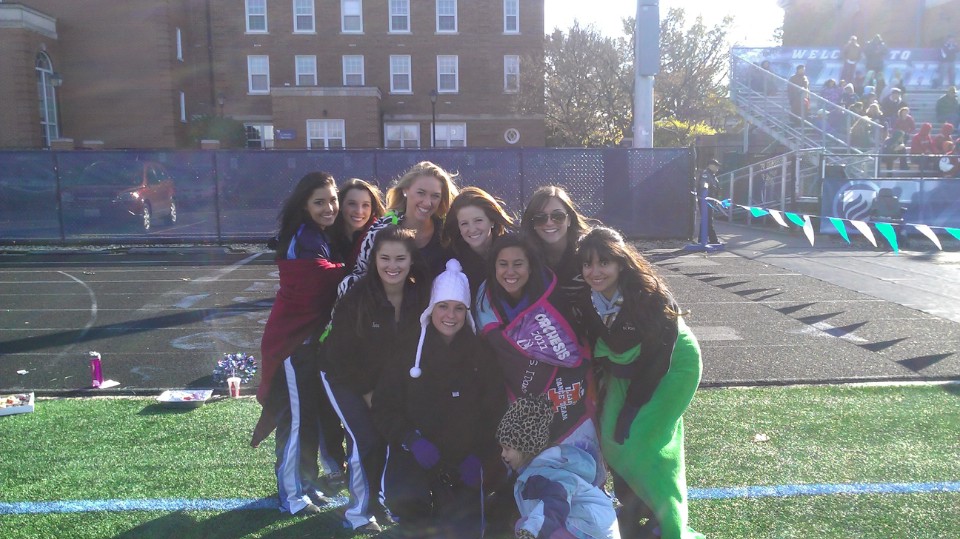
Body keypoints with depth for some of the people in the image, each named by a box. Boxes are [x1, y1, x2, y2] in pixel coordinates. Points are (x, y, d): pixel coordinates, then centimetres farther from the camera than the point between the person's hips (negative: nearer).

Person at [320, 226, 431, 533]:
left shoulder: (419, 296, -15)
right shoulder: (357, 297, -26)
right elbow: (342, 353, -19)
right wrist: (367, 393, -14)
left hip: (389, 379, 4)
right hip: (344, 376, -4)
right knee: (366, 438, -14)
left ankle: (376, 497, 23)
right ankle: (359, 510, 8)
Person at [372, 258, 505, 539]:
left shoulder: (480, 353, 0)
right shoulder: (409, 347, -3)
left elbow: (494, 412, 3)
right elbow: (384, 405, -2)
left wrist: (479, 457, -9)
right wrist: (411, 440, -17)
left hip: (463, 460, 1)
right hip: (413, 455, -1)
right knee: (405, 503, -28)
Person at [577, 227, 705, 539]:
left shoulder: (649, 295, -30)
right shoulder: (588, 299, -15)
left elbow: (657, 356, -25)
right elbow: (596, 344, 0)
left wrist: (631, 409, -21)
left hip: (672, 366, -5)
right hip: (627, 370, 5)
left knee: (642, 441, -11)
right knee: (613, 439, 0)